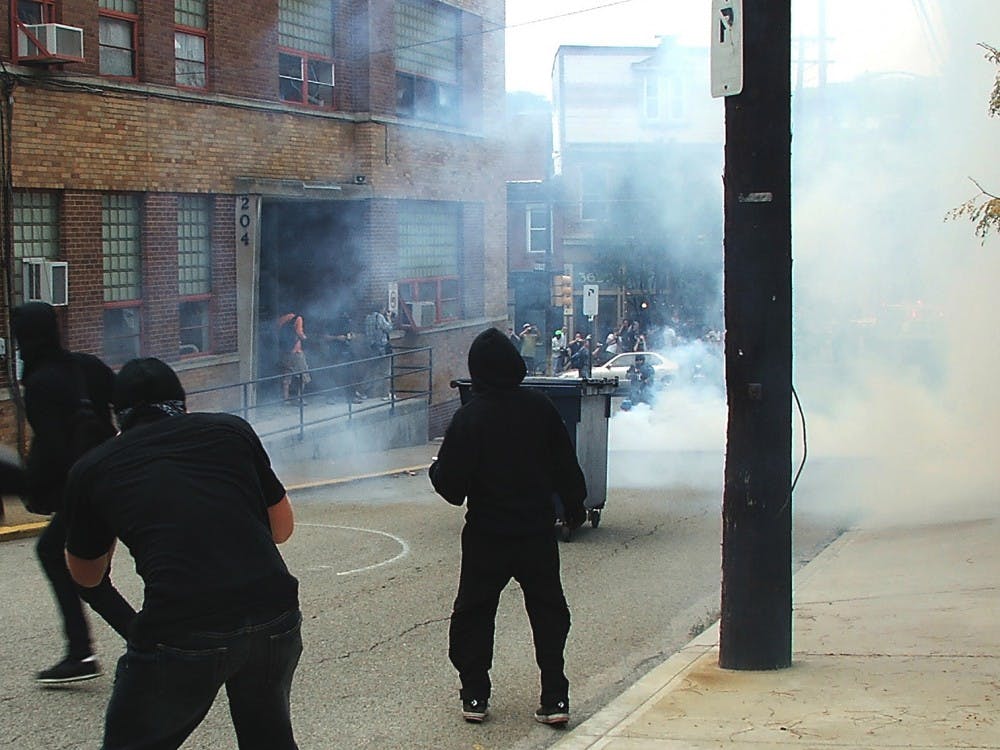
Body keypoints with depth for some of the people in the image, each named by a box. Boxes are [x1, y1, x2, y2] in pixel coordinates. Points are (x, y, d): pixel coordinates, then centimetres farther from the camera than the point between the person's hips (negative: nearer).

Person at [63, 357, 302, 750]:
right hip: (275, 620, 3)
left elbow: (85, 575, 28)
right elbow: (282, 527, 24)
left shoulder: (91, 469, 14)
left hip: (179, 634, -2)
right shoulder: (231, 430, 16)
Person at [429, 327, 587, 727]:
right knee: (548, 611, 11)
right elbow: (566, 464, 4)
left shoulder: (468, 417, -13)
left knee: (474, 612, 12)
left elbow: (451, 484, -12)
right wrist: (574, 505, 18)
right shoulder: (539, 406, -4)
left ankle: (475, 695, 13)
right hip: (538, 530, 2)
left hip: (486, 535, -2)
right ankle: (554, 697, 7)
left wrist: (436, 470, 10)